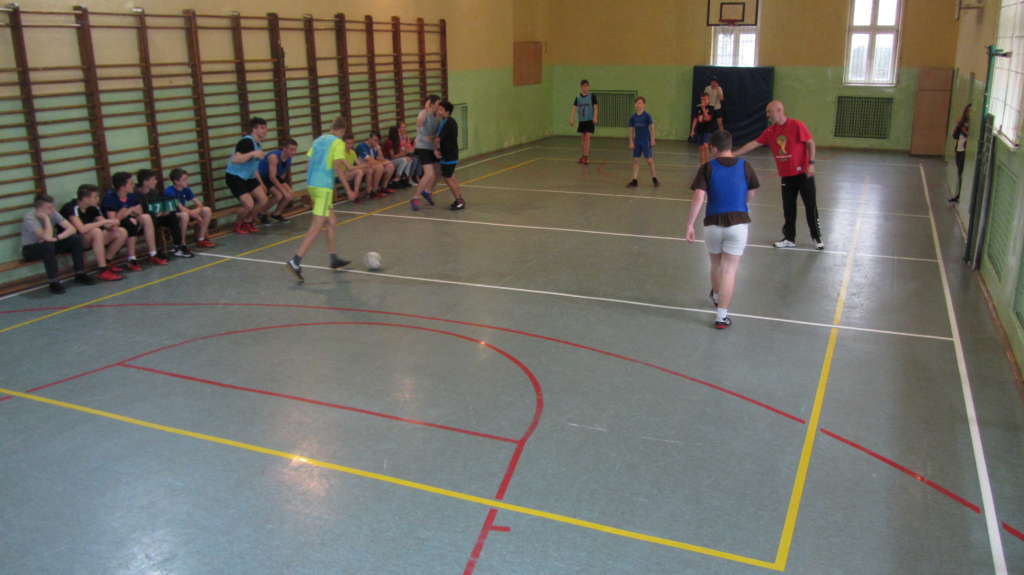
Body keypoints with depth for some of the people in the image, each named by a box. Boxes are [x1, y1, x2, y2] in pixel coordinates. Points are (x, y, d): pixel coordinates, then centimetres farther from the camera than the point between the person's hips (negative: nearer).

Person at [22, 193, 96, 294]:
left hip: (50, 244, 6)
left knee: (76, 238, -15)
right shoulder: (29, 218, -25)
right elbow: (47, 237, -35)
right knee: (48, 245, -39)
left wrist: (57, 238, -29)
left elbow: (72, 228, -16)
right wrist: (46, 218, -31)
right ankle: (53, 283, -28)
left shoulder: (53, 213, -10)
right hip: (30, 249, -5)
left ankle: (80, 274, -7)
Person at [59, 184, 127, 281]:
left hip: (91, 240, 8)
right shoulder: (72, 208, -22)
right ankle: (103, 271, -35)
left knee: (122, 232, -3)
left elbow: (106, 224, 4)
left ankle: (106, 263, 4)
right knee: (96, 231, -36)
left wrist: (112, 225, -21)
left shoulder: (92, 208, 0)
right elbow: (82, 229, -37)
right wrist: (105, 221, -30)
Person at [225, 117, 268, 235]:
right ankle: (237, 225, 10)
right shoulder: (246, 142, -21)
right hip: (235, 177, -9)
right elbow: (235, 160, -32)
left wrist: (261, 183, 19)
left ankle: (248, 222, 22)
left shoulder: (257, 144, 9)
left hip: (248, 177, 9)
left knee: (263, 200, 1)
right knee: (249, 204, -19)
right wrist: (253, 153, -34)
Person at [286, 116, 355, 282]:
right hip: (324, 186, -8)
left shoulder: (318, 140, 17)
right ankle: (295, 261, -17)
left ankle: (334, 258, 25)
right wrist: (348, 189, -10)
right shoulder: (338, 143, -4)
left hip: (312, 184, 8)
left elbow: (308, 165, 17)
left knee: (332, 221, 19)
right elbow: (338, 168, -14)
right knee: (317, 226, -9)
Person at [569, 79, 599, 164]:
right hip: (581, 120, 4)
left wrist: (595, 117, -18)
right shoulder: (578, 97, 4)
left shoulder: (592, 96, -4)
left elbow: (595, 108, -6)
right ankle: (585, 155, 25)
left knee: (587, 138, -12)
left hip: (590, 120, -4)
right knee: (582, 138, 11)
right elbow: (574, 108, 4)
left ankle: (586, 157, -12)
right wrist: (572, 119, -6)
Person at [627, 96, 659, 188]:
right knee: (636, 160, 5)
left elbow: (652, 128, -7)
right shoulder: (633, 117, 1)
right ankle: (634, 181, 9)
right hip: (637, 142, 4)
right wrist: (631, 142, 3)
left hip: (646, 142, -4)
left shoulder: (647, 116, -10)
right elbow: (631, 130, 6)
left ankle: (654, 178, 14)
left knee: (649, 160, -2)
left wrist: (652, 140, -10)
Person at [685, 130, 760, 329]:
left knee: (716, 265, 24)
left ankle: (717, 297, 50)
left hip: (713, 224, 1)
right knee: (729, 270, 3)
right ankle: (722, 316, 1)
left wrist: (690, 225, -11)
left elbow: (698, 197, -14)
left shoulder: (707, 168, -4)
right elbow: (751, 194, 13)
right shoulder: (745, 167, 1)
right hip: (738, 224, -1)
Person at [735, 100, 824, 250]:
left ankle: (816, 238, 13)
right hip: (786, 175, 5)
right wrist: (734, 154, 3)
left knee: (811, 206, 1)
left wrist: (811, 163, -17)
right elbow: (754, 143, 7)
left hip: (803, 173, -5)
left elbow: (810, 143, -9)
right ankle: (789, 239, 18)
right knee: (788, 208, 8)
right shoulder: (770, 131, 5)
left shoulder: (797, 125, -12)